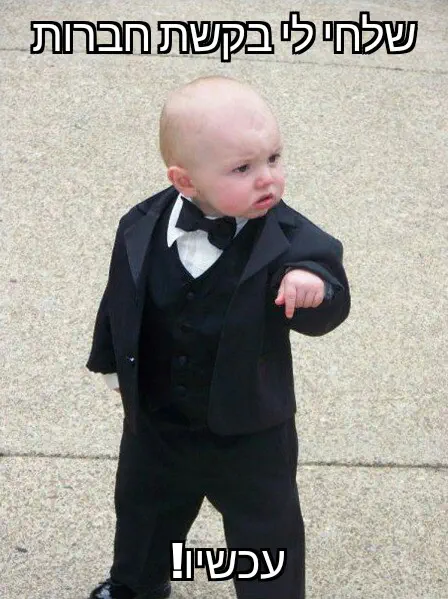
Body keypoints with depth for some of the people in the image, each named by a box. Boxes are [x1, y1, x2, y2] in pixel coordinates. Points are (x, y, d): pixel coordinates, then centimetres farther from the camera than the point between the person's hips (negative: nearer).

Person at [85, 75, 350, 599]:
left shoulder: (290, 240, -24)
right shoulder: (142, 228, -15)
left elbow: (324, 316, -24)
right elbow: (121, 299, 0)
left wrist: (314, 285, -45)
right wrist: (113, 363, 11)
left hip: (251, 434, -3)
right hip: (155, 424, 4)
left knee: (266, 534, 13)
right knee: (142, 508, 29)